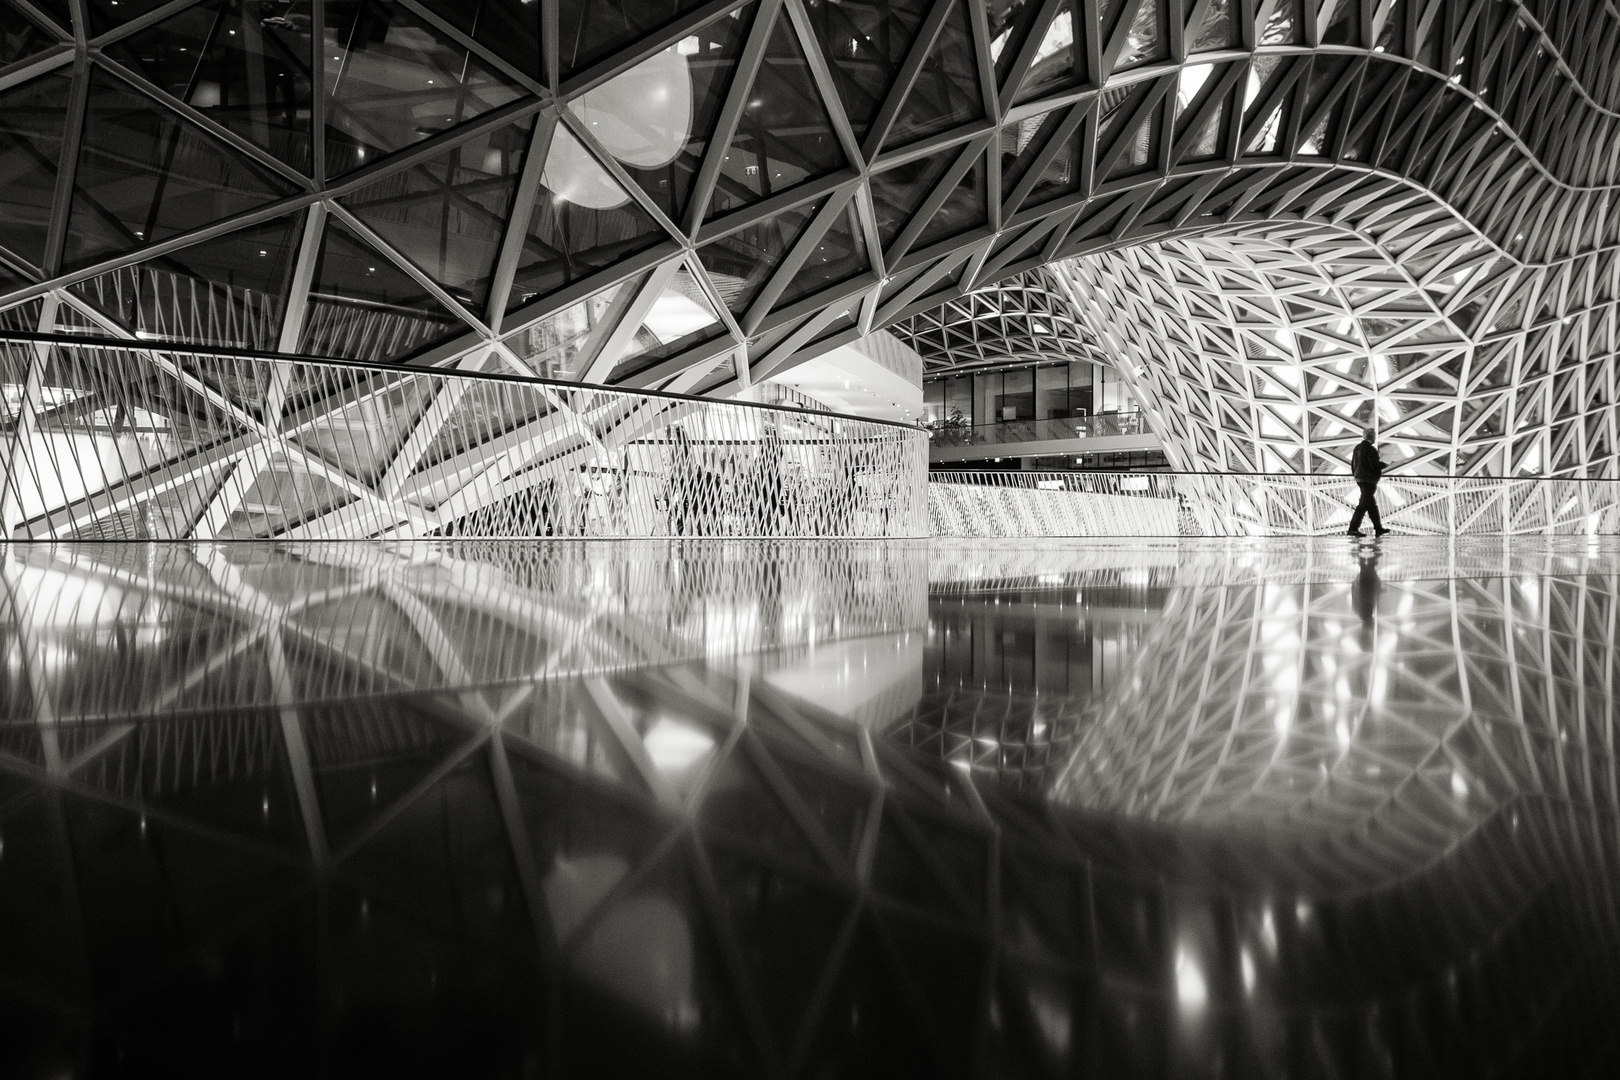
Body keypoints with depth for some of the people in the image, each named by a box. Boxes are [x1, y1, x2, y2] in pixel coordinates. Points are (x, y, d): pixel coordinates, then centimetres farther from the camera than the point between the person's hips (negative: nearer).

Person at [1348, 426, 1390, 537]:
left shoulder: (1357, 447, 11)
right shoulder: (1370, 449, -16)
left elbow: (1353, 463, 16)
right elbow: (1375, 464, -21)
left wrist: (1355, 474, 24)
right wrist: (1385, 464, -2)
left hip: (1359, 479, 10)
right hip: (1369, 480, -10)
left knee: (1371, 504, 15)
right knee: (1364, 504, -8)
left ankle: (1378, 528, 22)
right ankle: (1353, 528, -11)